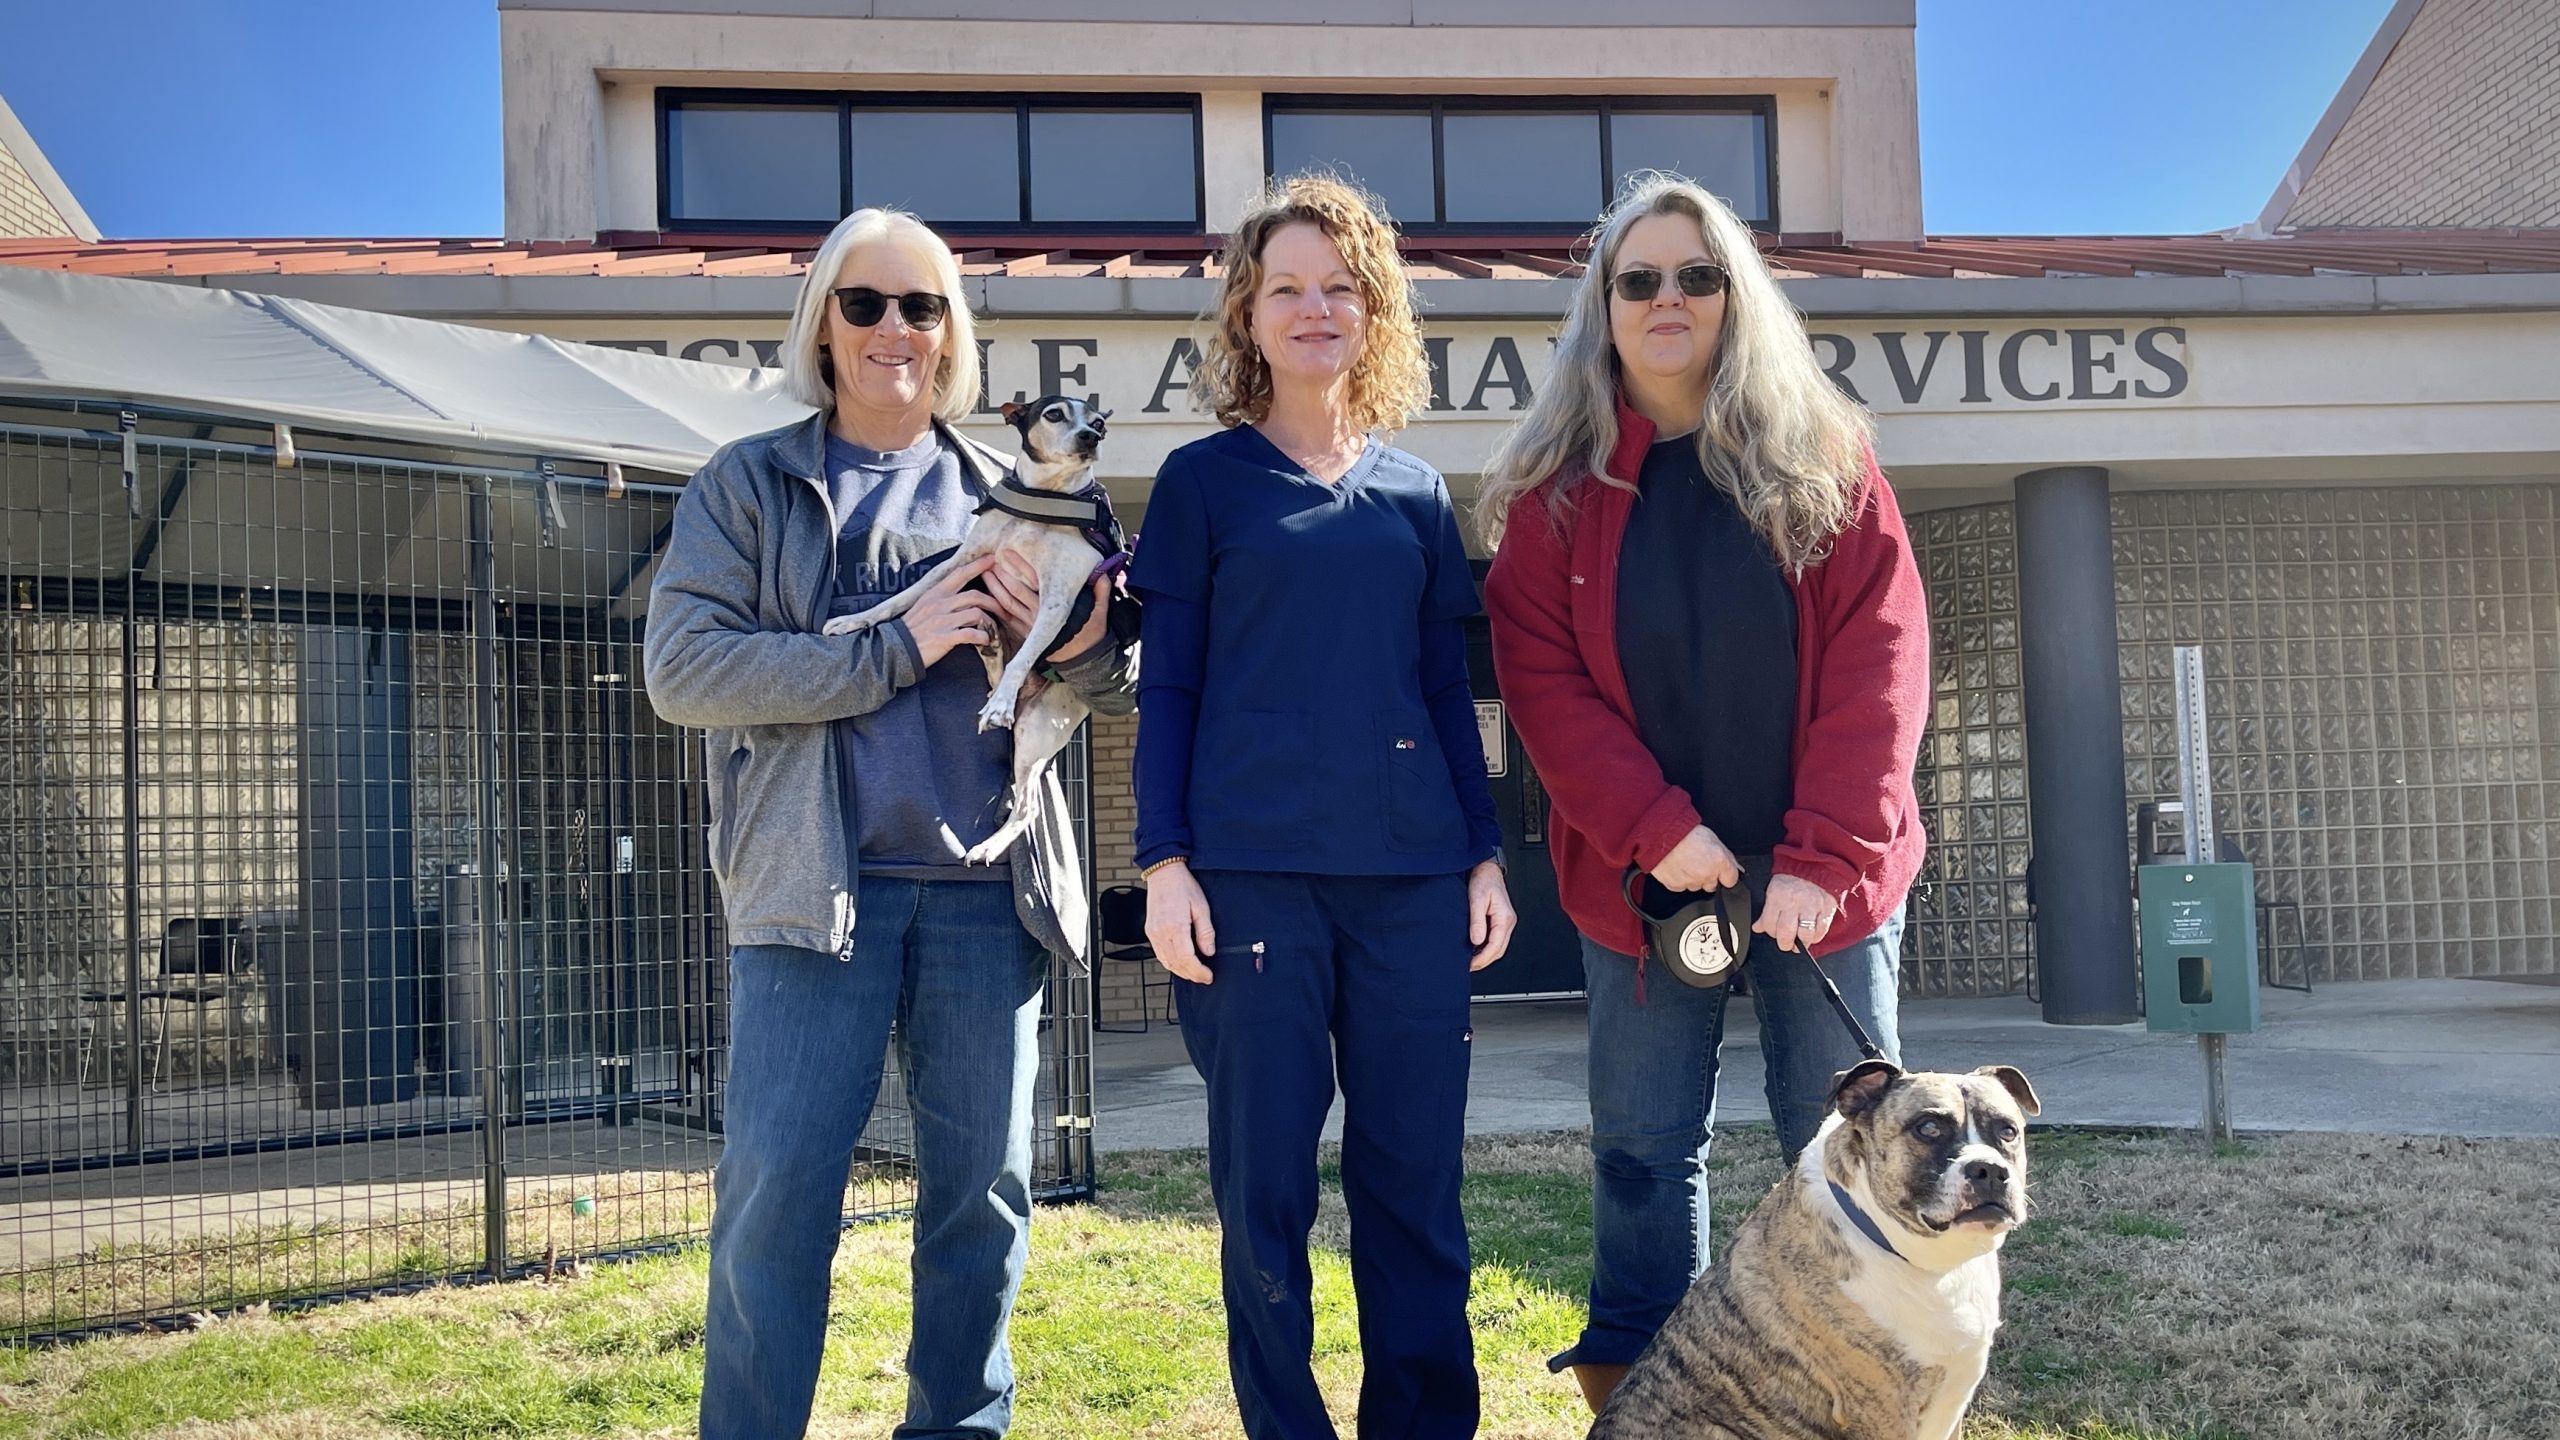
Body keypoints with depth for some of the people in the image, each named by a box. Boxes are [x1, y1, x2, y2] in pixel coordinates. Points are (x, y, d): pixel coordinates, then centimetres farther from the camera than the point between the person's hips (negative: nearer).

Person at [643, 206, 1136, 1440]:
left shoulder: (1006, 493, 14)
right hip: (816, 882, -2)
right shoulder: (747, 486, 7)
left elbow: (1116, 688, 13)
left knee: (982, 1189, 8)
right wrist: (894, 648, -14)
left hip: (987, 888, 3)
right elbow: (681, 669, -7)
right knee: (777, 1191, -4)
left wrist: (1087, 648, -12)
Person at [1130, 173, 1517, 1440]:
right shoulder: (1202, 480, 6)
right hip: (1251, 868, -2)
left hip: (1412, 870, 3)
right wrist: (1163, 860, -6)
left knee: (1415, 1178, 6)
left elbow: (1448, 687, 15)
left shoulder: (1416, 493, 14)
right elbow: (1165, 687, 3)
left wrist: (1485, 853, 8)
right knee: (1266, 1186, 3)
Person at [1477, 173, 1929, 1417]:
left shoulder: (1825, 460, 1)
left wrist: (1826, 855, -15)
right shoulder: (1557, 482, 2)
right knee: (1642, 1153, 8)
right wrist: (1655, 828, -15)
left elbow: (1878, 659, -5)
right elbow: (1541, 674, -4)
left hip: (1819, 878, 0)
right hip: (1640, 877, 1)